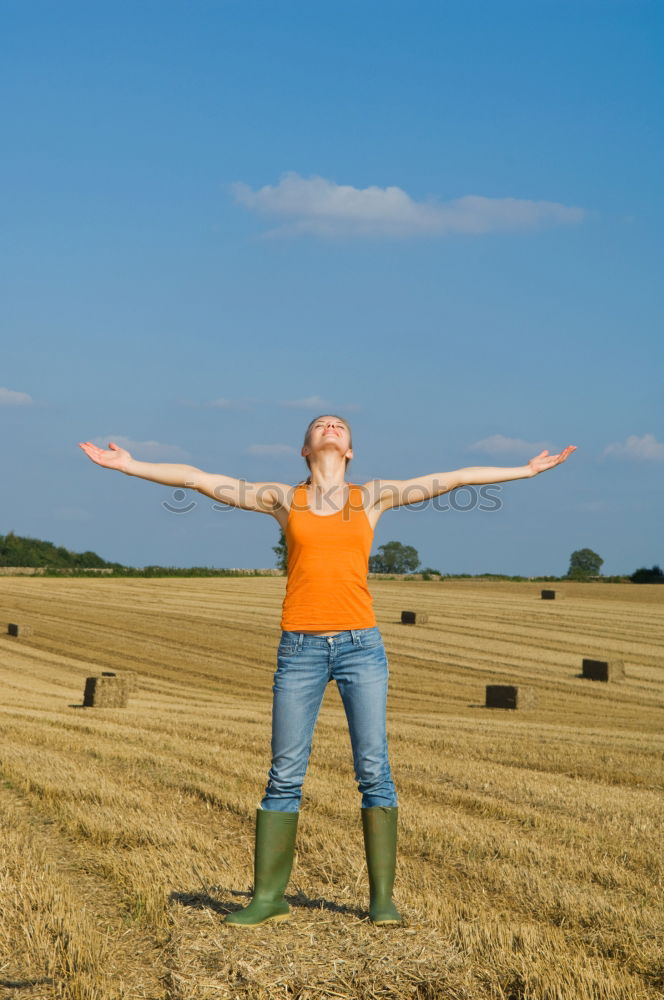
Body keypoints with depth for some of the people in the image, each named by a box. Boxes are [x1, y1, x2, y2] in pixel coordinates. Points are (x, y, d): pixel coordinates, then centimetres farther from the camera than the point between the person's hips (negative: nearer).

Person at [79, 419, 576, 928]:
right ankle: (269, 896, 10)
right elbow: (196, 478, 10)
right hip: (301, 649, 0)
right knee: (285, 775, 1)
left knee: (374, 770, -2)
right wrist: (128, 465, 9)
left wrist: (527, 470, 14)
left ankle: (383, 897, 6)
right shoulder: (283, 499, 9)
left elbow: (456, 477, 12)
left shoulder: (373, 496, 10)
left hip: (361, 644, 0)